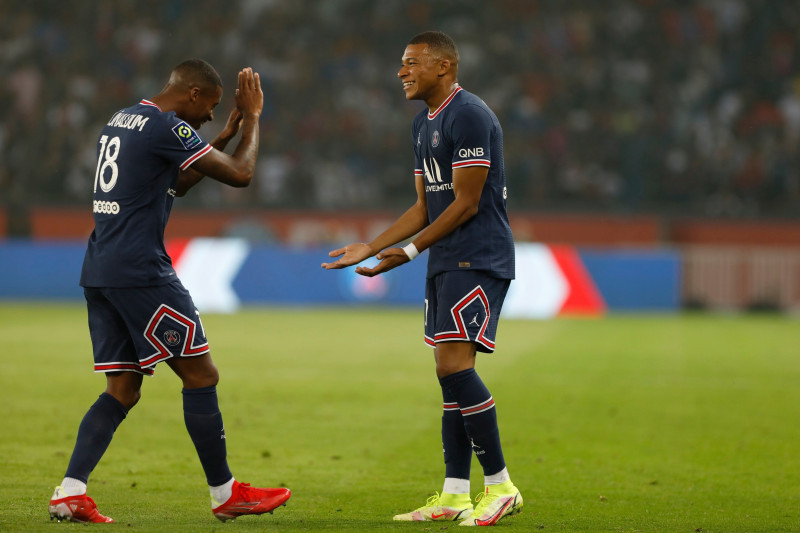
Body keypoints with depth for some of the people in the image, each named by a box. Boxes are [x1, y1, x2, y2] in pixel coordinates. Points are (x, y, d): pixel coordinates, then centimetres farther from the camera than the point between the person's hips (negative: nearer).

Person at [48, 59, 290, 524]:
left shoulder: (122, 120, 18)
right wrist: (252, 118, 6)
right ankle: (225, 493, 7)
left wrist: (226, 136, 27)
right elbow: (240, 174, -9)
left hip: (99, 272, 9)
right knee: (201, 375, 0)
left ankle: (70, 493, -2)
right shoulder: (167, 128, -11)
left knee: (123, 390, 9)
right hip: (140, 272, -9)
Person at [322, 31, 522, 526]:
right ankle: (454, 496, 10)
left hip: (478, 260, -10)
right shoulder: (424, 124, 17)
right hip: (446, 263, 10)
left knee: (454, 364, -17)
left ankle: (501, 486, -10)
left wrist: (409, 252, -13)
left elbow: (465, 204, -16)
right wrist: (369, 248, 13)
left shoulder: (470, 115, -14)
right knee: (453, 374, 8)